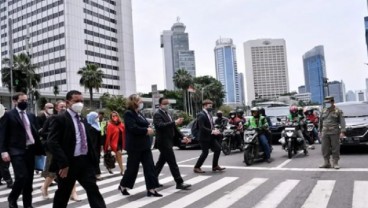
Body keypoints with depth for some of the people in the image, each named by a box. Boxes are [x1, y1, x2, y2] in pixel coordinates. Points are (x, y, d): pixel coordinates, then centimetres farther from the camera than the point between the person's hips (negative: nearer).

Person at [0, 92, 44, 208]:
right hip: (16, 151, -5)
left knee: (29, 179, 9)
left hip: (30, 150, 5)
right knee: (21, 177, -13)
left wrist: (40, 149, 6)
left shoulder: (31, 116, 14)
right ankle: (12, 198, 15)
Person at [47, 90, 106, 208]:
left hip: (86, 161, 6)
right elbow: (52, 142, -18)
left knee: (93, 190, 2)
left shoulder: (83, 121, 16)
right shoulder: (60, 119, -9)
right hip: (69, 163, -6)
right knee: (63, 194, 11)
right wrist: (63, 163, -23)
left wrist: (93, 158, 11)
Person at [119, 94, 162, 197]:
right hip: (135, 146, -8)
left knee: (149, 166, 2)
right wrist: (146, 131, -16)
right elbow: (133, 128, -24)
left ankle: (151, 189, 6)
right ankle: (122, 186, 26)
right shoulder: (128, 113, -12)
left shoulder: (139, 113, 15)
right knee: (132, 167, 4)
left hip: (144, 145, 8)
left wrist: (149, 129, -2)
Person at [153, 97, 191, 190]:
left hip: (168, 142, 9)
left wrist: (182, 137, 10)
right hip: (163, 142, -9)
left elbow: (173, 128, 19)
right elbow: (160, 125, -29)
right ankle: (179, 183, -3)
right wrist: (175, 122, -38)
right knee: (172, 163, -7)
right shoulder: (157, 114, -11)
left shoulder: (167, 114, 17)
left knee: (161, 162, 16)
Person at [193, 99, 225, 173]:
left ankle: (215, 166, 16)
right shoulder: (201, 115, -17)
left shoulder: (208, 114, 12)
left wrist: (215, 130, 0)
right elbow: (202, 127, -25)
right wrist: (212, 131, -26)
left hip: (210, 136, 9)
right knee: (205, 153, -5)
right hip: (204, 137, -9)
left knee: (218, 148, 4)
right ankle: (196, 168, 10)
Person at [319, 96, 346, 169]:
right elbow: (321, 121, 19)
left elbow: (342, 122, -6)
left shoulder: (338, 111, 1)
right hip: (325, 133, 4)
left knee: (335, 148, 0)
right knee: (325, 148, 3)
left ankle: (335, 163, 9)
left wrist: (342, 132, -15)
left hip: (334, 132, -4)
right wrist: (320, 131, 17)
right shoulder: (324, 111, 13)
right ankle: (326, 163, 11)